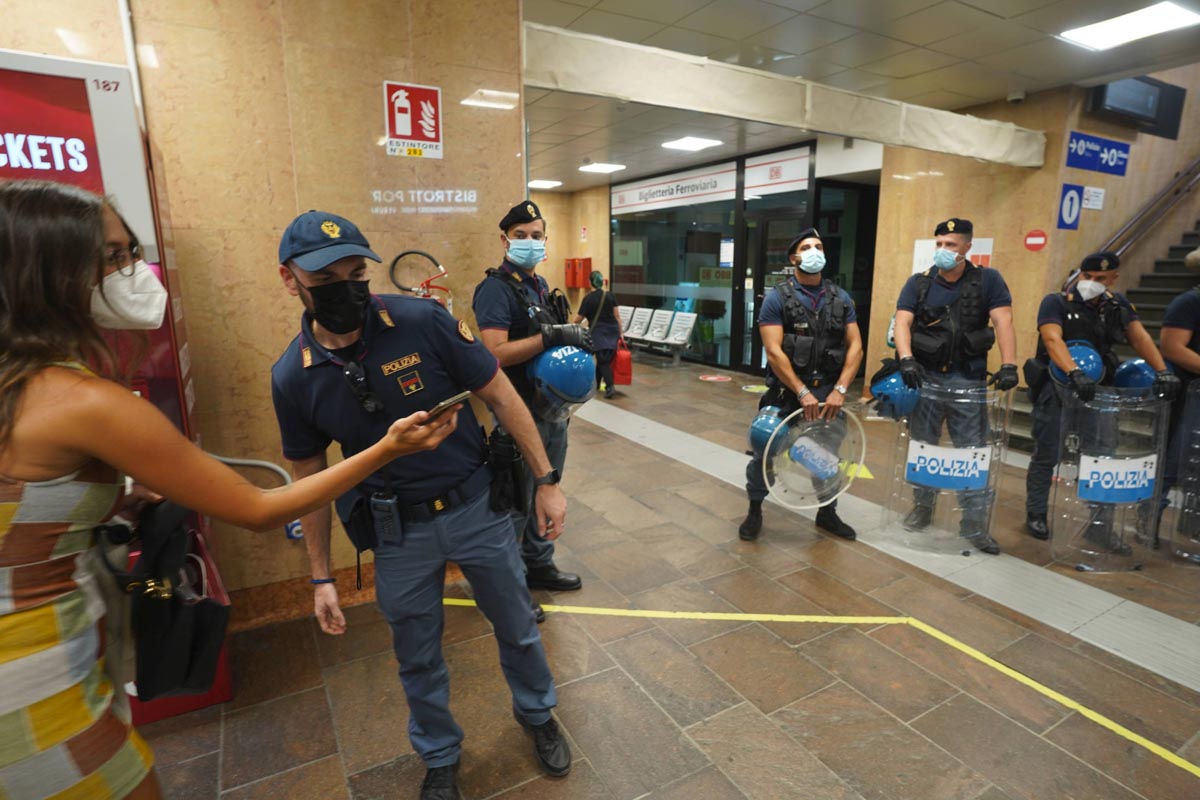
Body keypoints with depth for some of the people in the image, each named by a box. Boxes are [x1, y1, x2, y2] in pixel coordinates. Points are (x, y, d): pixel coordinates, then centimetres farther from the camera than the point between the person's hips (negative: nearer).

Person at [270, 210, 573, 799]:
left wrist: (546, 480, -8)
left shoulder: (424, 322, -17)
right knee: (418, 661, 19)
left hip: (476, 507, -1)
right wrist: (321, 577, 7)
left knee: (517, 628, 19)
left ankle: (537, 714, 49)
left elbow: (501, 397, -9)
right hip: (398, 532, 1)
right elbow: (309, 479, 3)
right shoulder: (292, 377, -9)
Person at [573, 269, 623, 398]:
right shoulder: (609, 296, 3)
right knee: (604, 359, 16)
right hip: (612, 331, 4)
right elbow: (617, 316, 3)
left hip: (598, 333, -4)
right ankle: (595, 383, 27)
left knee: (603, 361, -6)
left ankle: (610, 387, -21)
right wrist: (620, 333, 10)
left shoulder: (588, 299, -7)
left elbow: (578, 319, -2)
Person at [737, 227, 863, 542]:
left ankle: (827, 513, 34)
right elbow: (773, 352, -13)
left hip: (828, 392, 3)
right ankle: (755, 511, 21)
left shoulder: (841, 298, 6)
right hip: (786, 391, -3)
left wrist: (839, 390, -10)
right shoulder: (777, 298, -5)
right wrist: (803, 393, -18)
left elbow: (855, 347, 2)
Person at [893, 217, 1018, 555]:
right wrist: (906, 359, -23)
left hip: (968, 380, -1)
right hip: (926, 375, 1)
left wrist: (1008, 365, -17)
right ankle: (923, 505, 27)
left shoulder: (988, 280, 3)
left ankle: (975, 523, 10)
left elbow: (1003, 322, -5)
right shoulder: (918, 283, 5)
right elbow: (902, 322, -6)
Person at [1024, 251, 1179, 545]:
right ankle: (1036, 515, 17)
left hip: (1097, 391, 5)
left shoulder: (1118, 305, 11)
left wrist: (1162, 371, -13)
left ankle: (1100, 526, 16)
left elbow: (1139, 336, 3)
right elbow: (1053, 339, -22)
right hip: (1056, 389, -5)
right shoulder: (1055, 303, -6)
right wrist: (1074, 373, -38)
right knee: (1046, 456, 3)